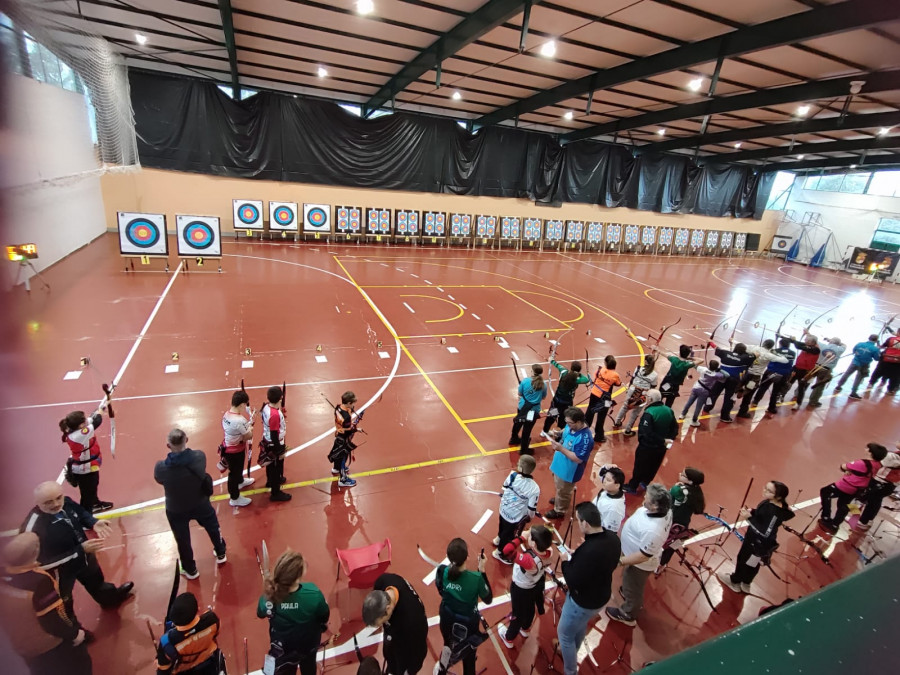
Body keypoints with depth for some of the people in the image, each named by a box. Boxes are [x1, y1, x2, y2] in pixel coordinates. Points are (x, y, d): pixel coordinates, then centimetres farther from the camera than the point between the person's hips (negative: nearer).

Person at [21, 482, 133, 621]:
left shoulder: (66, 502, -22)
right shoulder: (34, 529, -39)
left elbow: (81, 513, 1)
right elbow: (43, 563, -32)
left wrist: (93, 523, -20)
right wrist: (81, 549, -33)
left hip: (84, 556, 7)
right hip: (59, 571, -6)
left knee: (96, 582, 34)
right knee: (64, 605, 22)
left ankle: (111, 599, 64)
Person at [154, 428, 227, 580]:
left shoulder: (161, 467, -32)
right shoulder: (199, 457, -29)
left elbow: (159, 480, -7)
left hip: (176, 510, -1)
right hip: (200, 504, 1)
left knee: (183, 540, 25)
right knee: (213, 528, 29)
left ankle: (190, 569, 47)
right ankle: (220, 554, 52)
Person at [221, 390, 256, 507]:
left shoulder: (226, 414, -9)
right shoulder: (240, 420, -35)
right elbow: (249, 436, -22)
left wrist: (247, 425, -6)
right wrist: (250, 428, -4)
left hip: (228, 446, 9)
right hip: (235, 451, -9)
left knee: (238, 467, 34)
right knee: (234, 472, 12)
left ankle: (240, 481, 61)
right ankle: (235, 498, 32)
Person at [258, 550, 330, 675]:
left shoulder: (269, 597, -38)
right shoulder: (314, 594, -40)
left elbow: (260, 614, -12)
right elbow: (325, 617, -19)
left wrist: (269, 584, -4)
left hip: (282, 649, 0)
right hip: (309, 644, 0)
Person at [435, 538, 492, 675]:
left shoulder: (442, 571, -25)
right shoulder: (476, 578, -35)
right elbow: (488, 599, -14)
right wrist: (482, 570, -19)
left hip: (447, 620, 3)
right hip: (468, 624, -3)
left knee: (448, 646, 35)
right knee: (469, 656, 27)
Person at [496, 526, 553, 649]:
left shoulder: (528, 559, -47)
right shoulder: (547, 551, -28)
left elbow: (507, 550, -54)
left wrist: (522, 537, -43)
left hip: (521, 589, -5)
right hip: (536, 585, 5)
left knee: (518, 613, 21)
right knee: (530, 609, 32)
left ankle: (508, 638, 49)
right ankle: (525, 629, 62)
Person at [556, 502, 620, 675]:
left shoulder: (588, 551, -40)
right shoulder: (613, 538, -15)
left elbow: (573, 582, -30)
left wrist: (566, 561, -13)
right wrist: (578, 555, 0)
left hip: (583, 602, -8)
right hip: (601, 596, 8)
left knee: (564, 633, 19)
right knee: (581, 626, 34)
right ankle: (572, 652, 58)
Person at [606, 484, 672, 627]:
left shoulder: (652, 530, -45)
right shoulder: (664, 510, -21)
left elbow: (643, 556, -33)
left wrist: (620, 561, -21)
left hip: (639, 564, -7)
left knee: (632, 590, 24)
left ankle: (627, 615, 51)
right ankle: (629, 593, 65)